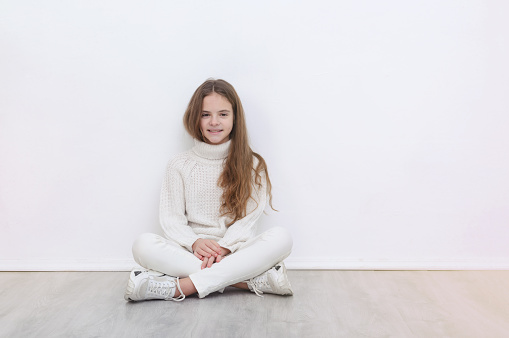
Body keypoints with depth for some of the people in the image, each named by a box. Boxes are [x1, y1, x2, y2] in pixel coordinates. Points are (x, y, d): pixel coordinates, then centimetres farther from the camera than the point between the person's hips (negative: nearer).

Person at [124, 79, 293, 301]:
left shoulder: (251, 165, 7)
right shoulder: (179, 166, 9)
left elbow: (248, 218, -2)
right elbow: (171, 218, 2)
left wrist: (224, 247, -20)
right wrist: (194, 242, -18)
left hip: (236, 253, 0)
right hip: (190, 255, 1)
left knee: (281, 238, -29)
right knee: (143, 245, -28)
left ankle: (179, 288, -31)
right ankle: (252, 281, -30)